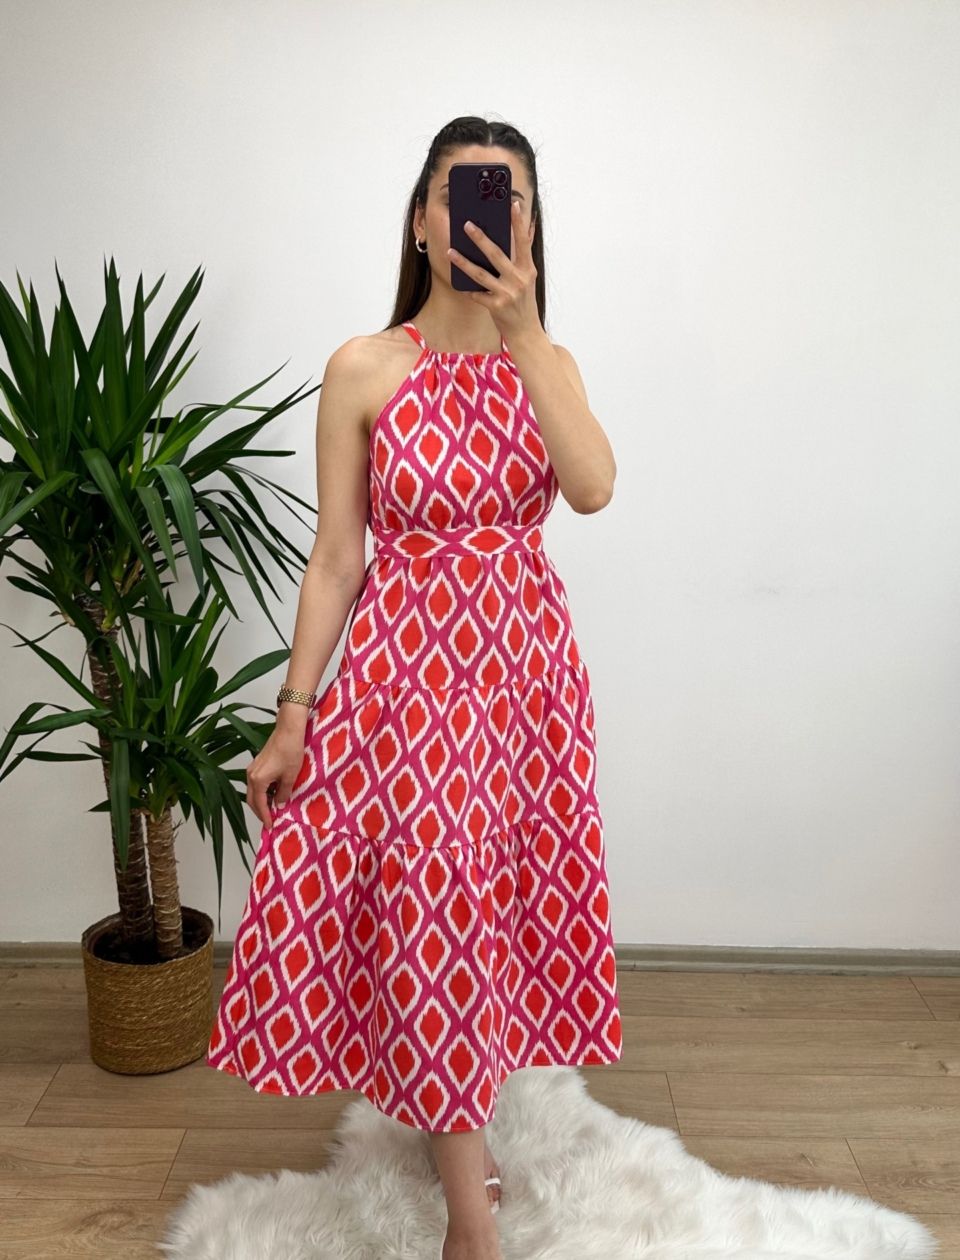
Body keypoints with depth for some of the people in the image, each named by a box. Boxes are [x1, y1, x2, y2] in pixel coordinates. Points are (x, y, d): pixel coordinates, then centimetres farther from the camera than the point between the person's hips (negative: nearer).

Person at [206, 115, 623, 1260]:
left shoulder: (542, 362, 4)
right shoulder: (364, 369, -3)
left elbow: (593, 486, -17)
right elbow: (334, 559, -4)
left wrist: (521, 326, -21)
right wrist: (290, 722, -5)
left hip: (525, 665, 3)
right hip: (403, 668, -3)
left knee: (494, 897, 13)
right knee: (431, 906, 2)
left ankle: (454, 1130, 38)